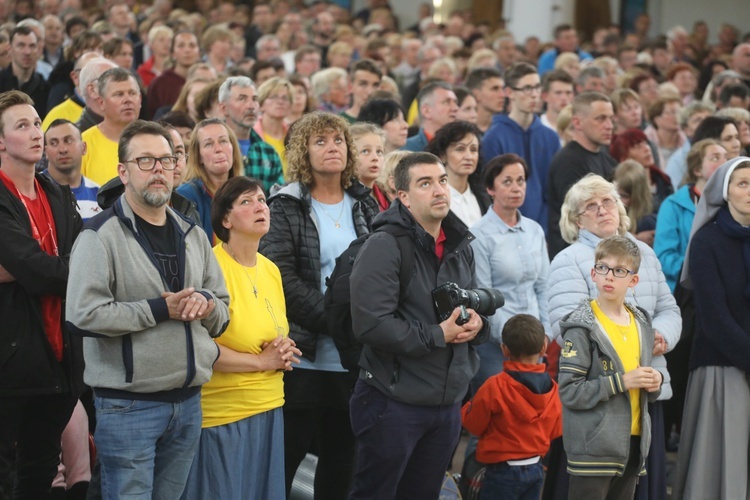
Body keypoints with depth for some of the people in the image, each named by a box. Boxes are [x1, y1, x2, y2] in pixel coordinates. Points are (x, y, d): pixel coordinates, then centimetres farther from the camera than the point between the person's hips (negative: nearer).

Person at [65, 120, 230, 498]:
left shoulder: (192, 236, 15)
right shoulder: (101, 236, -7)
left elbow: (223, 312, 21)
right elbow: (83, 314, -19)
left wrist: (206, 305, -4)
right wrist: (160, 310, -16)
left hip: (188, 402, 6)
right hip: (128, 406, -6)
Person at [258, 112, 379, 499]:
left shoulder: (364, 207, 13)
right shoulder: (286, 208, -2)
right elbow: (281, 279, -12)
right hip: (305, 358, -4)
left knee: (342, 464, 9)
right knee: (285, 457, -1)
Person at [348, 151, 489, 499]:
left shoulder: (460, 247, 12)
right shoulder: (384, 247, -15)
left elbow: (481, 302, 24)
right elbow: (370, 324, -24)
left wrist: (476, 324, -1)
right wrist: (438, 335, -18)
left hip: (447, 402, 7)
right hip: (394, 402, -7)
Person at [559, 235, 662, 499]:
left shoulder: (641, 324, 12)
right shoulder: (582, 328, -10)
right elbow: (569, 391, -17)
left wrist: (653, 383, 2)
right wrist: (622, 382, -19)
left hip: (632, 444, 7)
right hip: (594, 446, -7)